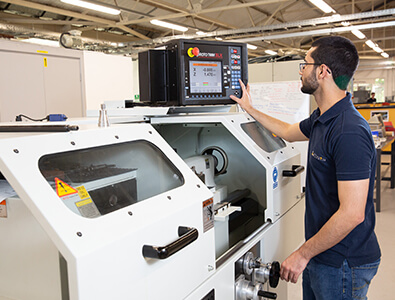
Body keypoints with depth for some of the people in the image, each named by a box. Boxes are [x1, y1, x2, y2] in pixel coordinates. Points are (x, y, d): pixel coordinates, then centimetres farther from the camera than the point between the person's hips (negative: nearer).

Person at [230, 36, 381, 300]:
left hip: (343, 264, -9)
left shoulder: (350, 132, -27)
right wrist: (249, 109, 31)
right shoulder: (321, 119, 4)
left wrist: (302, 255, -20)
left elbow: (351, 214, -29)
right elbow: (288, 132, 26)